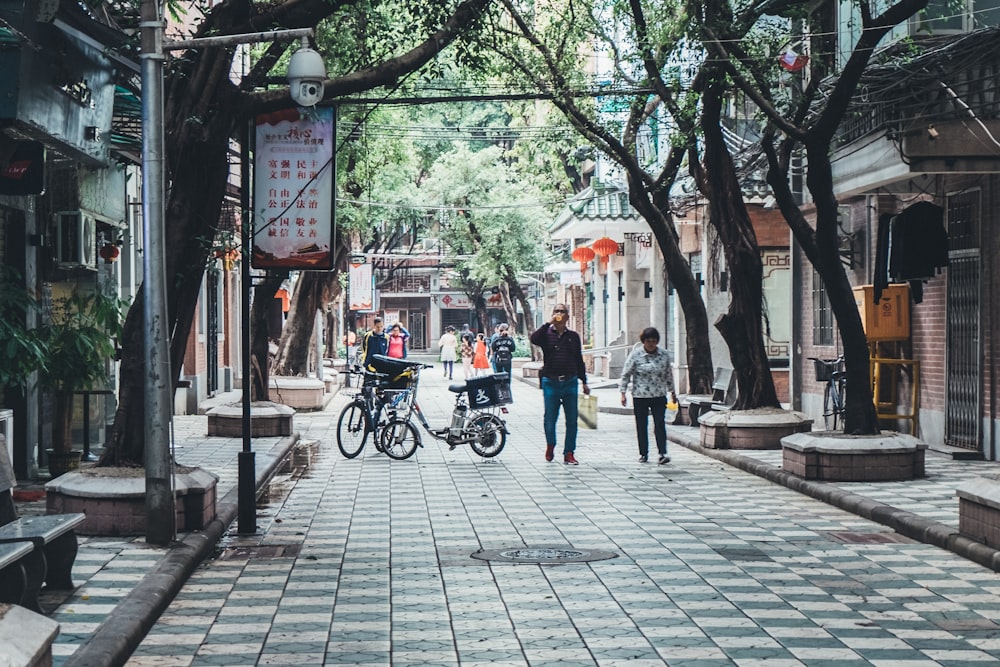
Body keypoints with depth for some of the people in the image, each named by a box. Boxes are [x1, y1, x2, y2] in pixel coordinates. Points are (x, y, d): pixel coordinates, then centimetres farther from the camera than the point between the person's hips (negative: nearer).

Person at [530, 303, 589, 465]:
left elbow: (579, 360, 16)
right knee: (550, 418, 3)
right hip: (550, 383, -2)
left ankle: (569, 453, 7)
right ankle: (550, 445, 29)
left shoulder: (573, 336, 11)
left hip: (570, 383, 2)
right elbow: (534, 339, -20)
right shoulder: (546, 334, 4)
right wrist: (548, 323, -19)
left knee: (572, 420, 0)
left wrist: (584, 382, 15)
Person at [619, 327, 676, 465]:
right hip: (640, 396, -1)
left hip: (659, 396, 1)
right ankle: (643, 454, 16)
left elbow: (668, 374, 13)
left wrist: (672, 392, 17)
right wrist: (623, 393, -5)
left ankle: (662, 453, -6)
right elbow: (626, 374, -2)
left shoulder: (664, 355, 2)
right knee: (641, 426, 6)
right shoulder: (636, 355, -6)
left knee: (660, 424, -6)